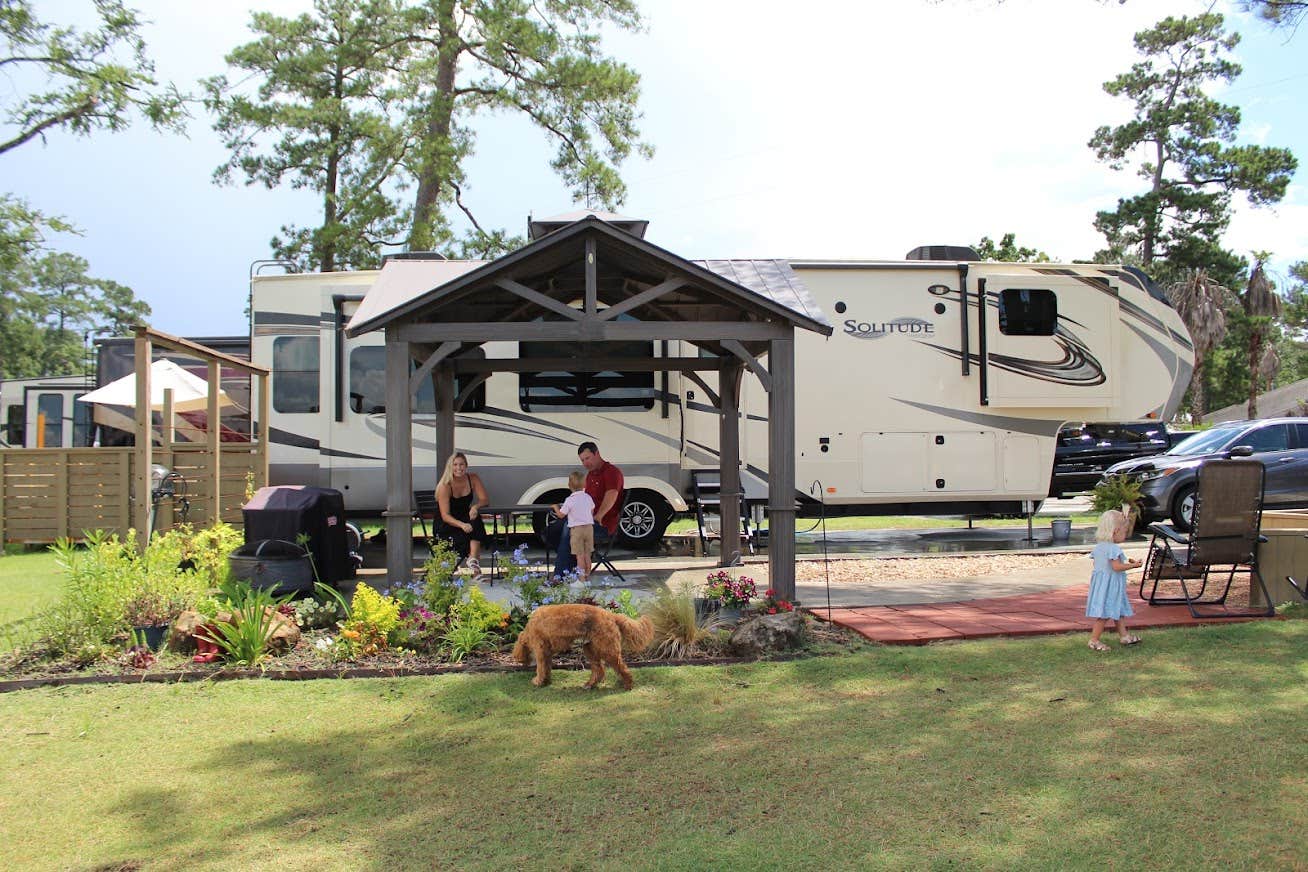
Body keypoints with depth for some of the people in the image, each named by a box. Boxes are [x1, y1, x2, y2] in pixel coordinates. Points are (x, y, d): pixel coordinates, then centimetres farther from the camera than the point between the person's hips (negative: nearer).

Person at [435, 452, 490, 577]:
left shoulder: (473, 479, -5)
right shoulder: (445, 486, -18)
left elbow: (484, 499, -5)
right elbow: (445, 516, -23)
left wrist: (475, 506, -30)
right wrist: (462, 525, -41)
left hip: (466, 519, 4)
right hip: (447, 526, -3)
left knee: (476, 518, -32)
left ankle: (473, 558, -41)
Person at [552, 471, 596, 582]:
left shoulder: (570, 500, -12)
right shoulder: (588, 497, 4)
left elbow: (561, 515, -6)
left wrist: (555, 507, 13)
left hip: (576, 529, -5)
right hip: (589, 527, 5)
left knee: (579, 555, -2)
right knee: (587, 554, 12)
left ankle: (582, 578, -1)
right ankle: (587, 576, 18)